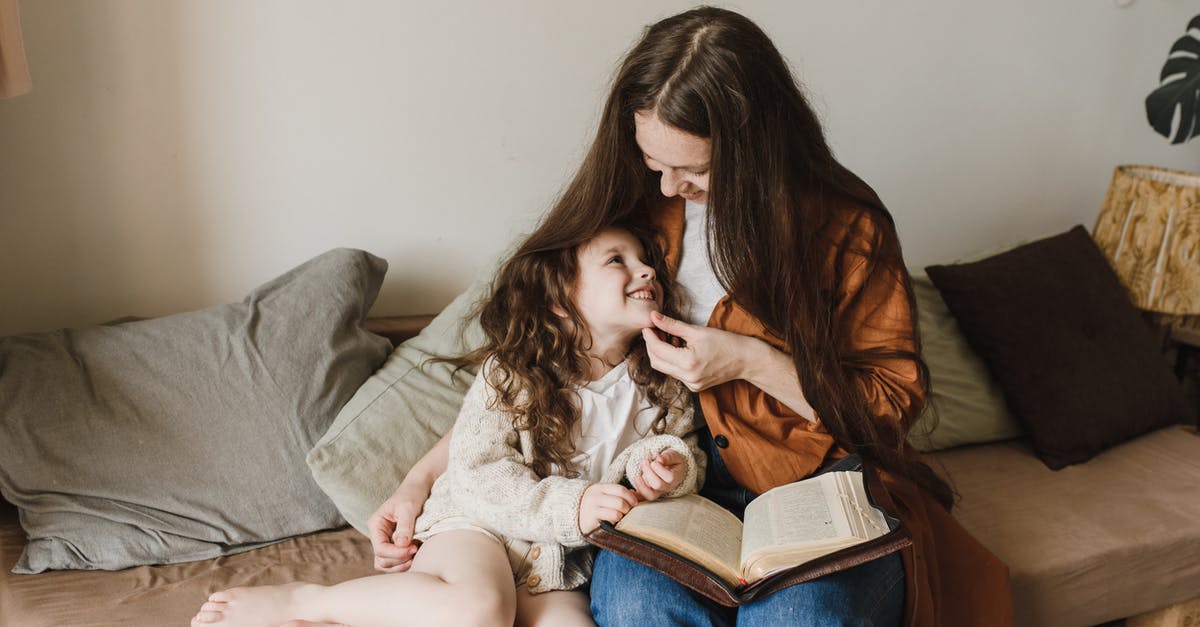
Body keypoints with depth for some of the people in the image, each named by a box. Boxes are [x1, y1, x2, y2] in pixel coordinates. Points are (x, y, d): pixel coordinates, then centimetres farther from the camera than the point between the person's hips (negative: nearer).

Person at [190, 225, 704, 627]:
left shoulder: (662, 386, 2)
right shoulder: (510, 374, -10)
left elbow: (686, 449, 13)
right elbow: (477, 470, -15)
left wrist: (670, 462, -12)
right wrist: (568, 505, -25)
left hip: (551, 565, 5)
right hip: (478, 523, -4)